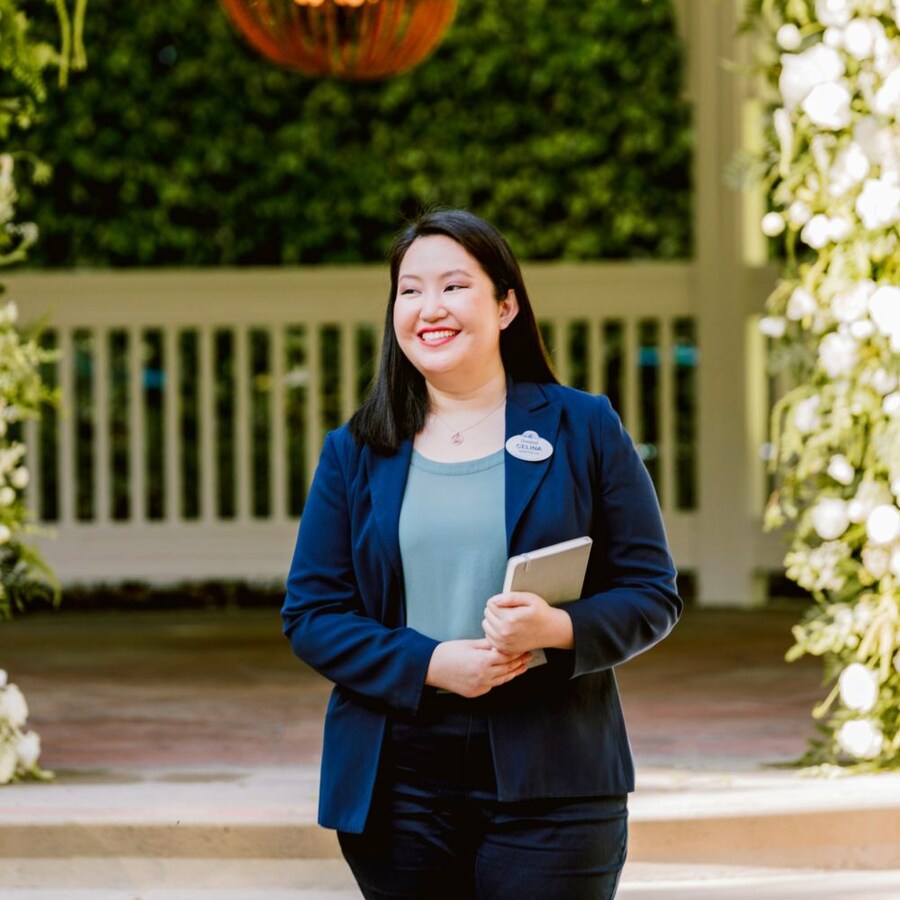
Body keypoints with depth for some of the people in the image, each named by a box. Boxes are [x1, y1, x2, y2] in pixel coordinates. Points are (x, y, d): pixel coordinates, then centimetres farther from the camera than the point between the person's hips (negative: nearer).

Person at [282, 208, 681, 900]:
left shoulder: (584, 429, 5)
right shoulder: (354, 453, 10)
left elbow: (653, 595, 3)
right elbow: (311, 615, 5)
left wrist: (560, 630, -17)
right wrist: (430, 663, -11)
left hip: (548, 787, -2)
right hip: (398, 785, 2)